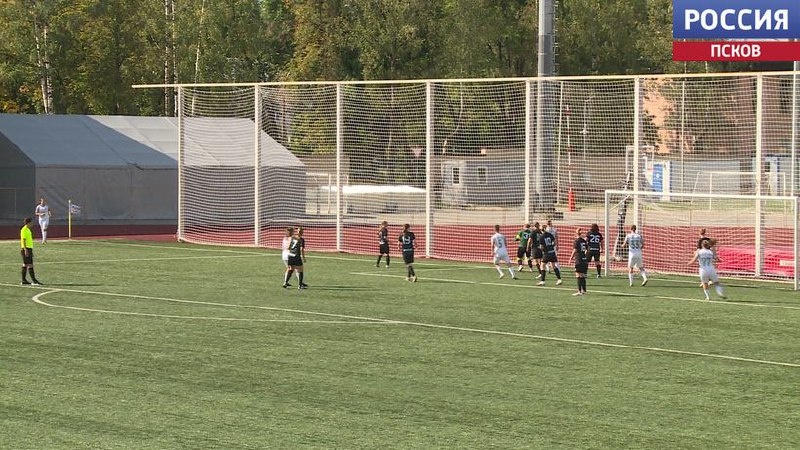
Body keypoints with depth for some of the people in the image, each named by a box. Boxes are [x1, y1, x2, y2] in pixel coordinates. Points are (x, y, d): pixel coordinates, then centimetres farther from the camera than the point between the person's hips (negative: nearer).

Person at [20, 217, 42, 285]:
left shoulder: (28, 229, 16)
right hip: (26, 249, -10)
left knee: (25, 264, 11)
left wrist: (31, 250, 24)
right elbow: (23, 240, -18)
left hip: (29, 249, 10)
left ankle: (24, 280, 13)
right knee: (30, 264, -10)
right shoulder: (24, 230, -13)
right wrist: (25, 250, -23)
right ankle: (34, 280, -12)